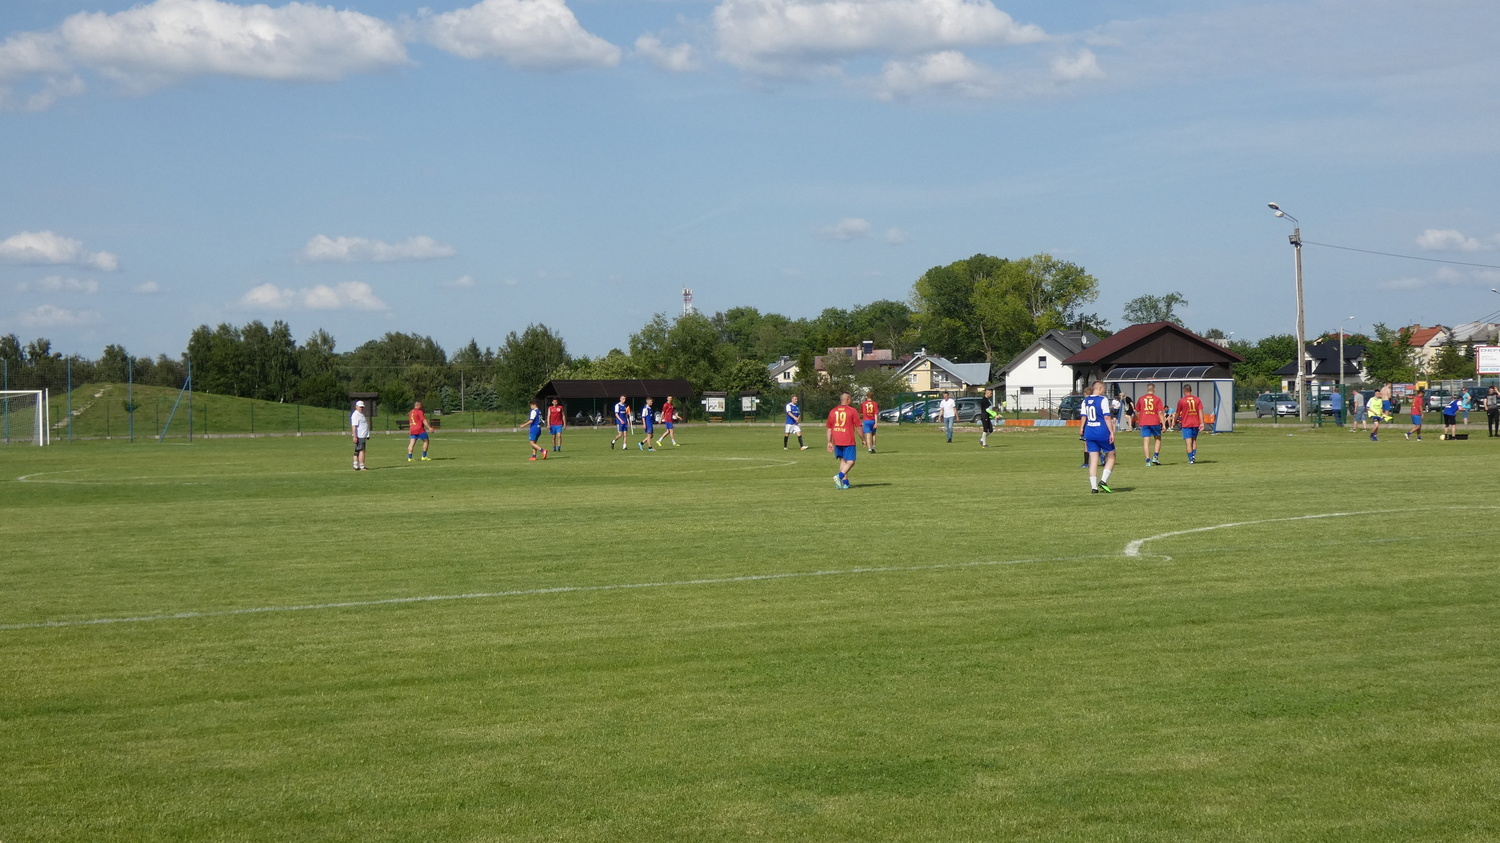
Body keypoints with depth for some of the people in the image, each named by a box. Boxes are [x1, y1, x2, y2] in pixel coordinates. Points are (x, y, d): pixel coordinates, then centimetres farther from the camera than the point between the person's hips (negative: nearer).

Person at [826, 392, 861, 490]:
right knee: (850, 462, -2)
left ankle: (845, 482, 10)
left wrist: (829, 442, 15)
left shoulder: (832, 411, 9)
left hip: (837, 441, 5)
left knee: (842, 460, 16)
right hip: (849, 441, -5)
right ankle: (839, 476, -24)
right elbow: (858, 427, -5)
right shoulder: (852, 411, -5)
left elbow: (829, 428, 11)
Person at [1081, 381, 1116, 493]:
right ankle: (1103, 480, -6)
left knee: (1093, 460, 6)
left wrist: (1084, 435, 18)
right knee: (1111, 457, 10)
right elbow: (1107, 417, -14)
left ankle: (1093, 487, 2)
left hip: (1089, 432, 6)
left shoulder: (1085, 401, 10)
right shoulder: (1103, 400, -9)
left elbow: (1084, 418, 11)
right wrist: (1112, 432, -12)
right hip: (1102, 432, -6)